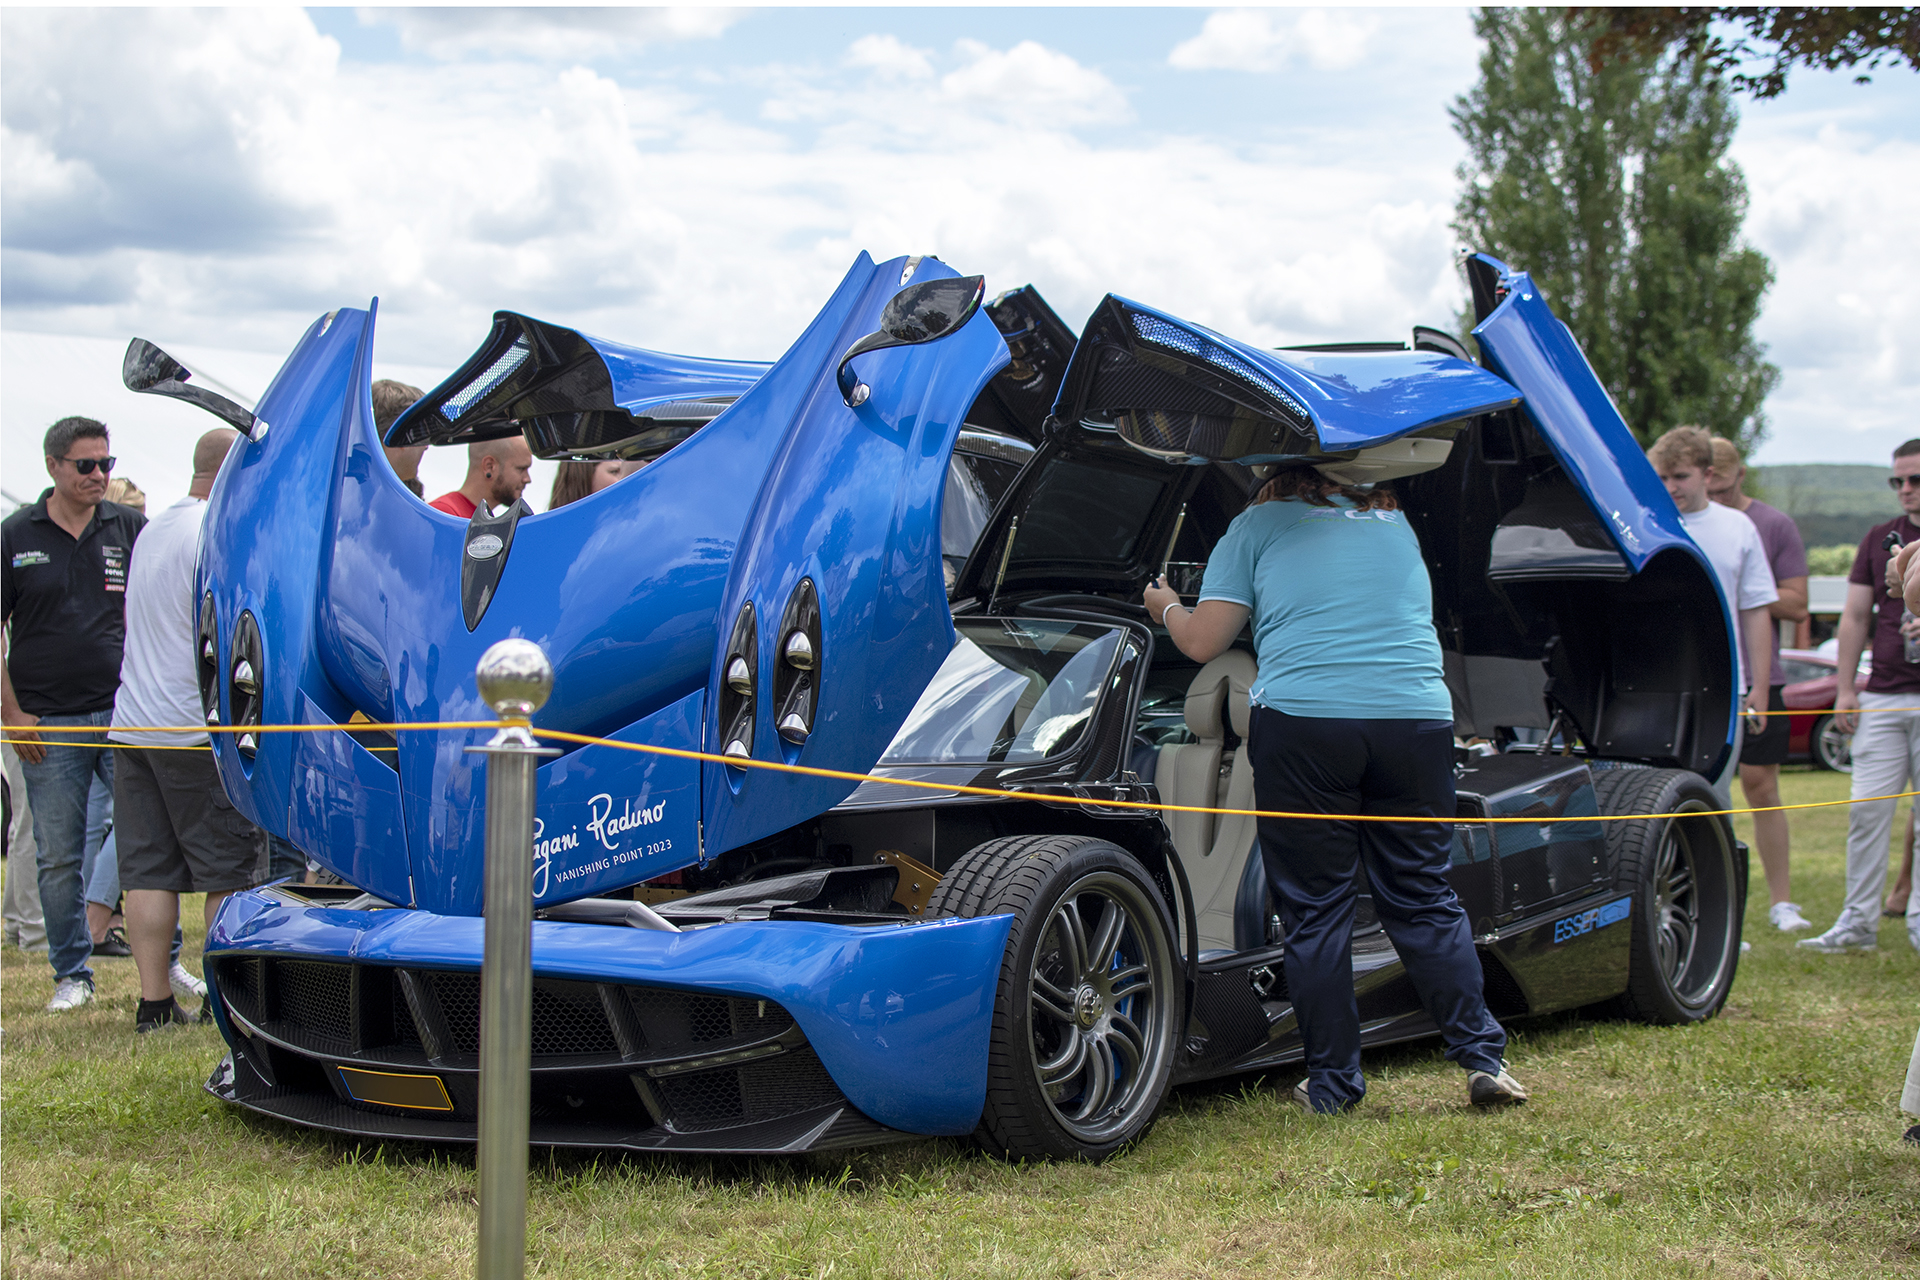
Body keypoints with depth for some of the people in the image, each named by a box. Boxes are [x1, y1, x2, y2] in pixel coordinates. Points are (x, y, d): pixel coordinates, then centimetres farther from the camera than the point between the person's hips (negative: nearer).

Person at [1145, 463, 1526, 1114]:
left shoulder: (1259, 524, 10)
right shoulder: (1397, 525, 23)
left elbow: (1202, 643, 7)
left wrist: (1166, 607, 29)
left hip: (1303, 724, -3)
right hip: (1417, 719, 3)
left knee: (1315, 910, 5)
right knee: (1424, 900, 13)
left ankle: (1332, 1083, 8)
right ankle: (1483, 1058, 8)